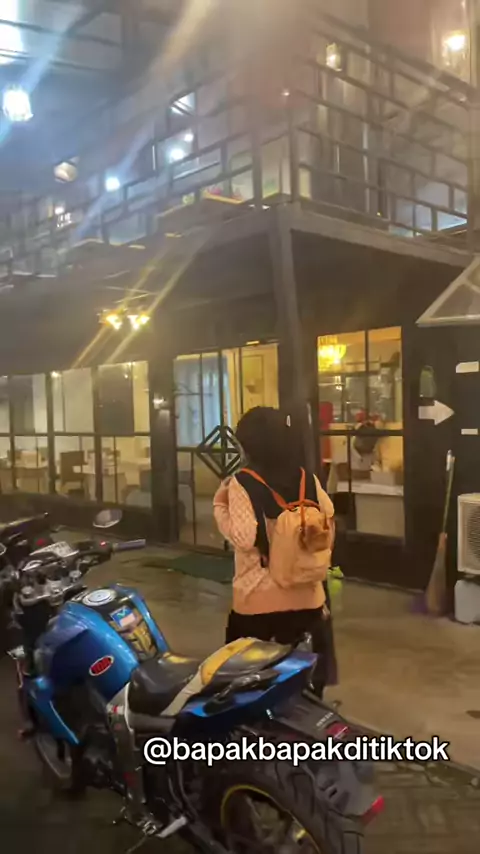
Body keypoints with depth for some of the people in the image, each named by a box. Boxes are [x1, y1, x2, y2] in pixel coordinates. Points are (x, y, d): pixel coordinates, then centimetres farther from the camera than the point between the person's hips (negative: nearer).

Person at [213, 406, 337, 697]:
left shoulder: (242, 483, -14)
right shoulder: (308, 479, -1)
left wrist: (220, 505, -8)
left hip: (259, 599, -4)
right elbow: (329, 528, 7)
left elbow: (245, 539, -22)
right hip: (307, 595, 4)